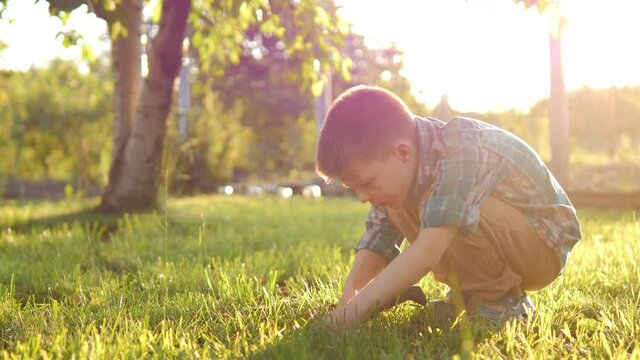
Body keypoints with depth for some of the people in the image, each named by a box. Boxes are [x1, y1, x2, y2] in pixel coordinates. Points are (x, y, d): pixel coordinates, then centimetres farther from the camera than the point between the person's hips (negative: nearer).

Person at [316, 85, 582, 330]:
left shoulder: (460, 154, -34)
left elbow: (427, 251, -41)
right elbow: (379, 233, -4)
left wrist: (358, 309, -39)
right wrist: (351, 290, -20)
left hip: (545, 245, -8)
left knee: (437, 211, -31)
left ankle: (499, 300, -11)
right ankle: (470, 293, 3)